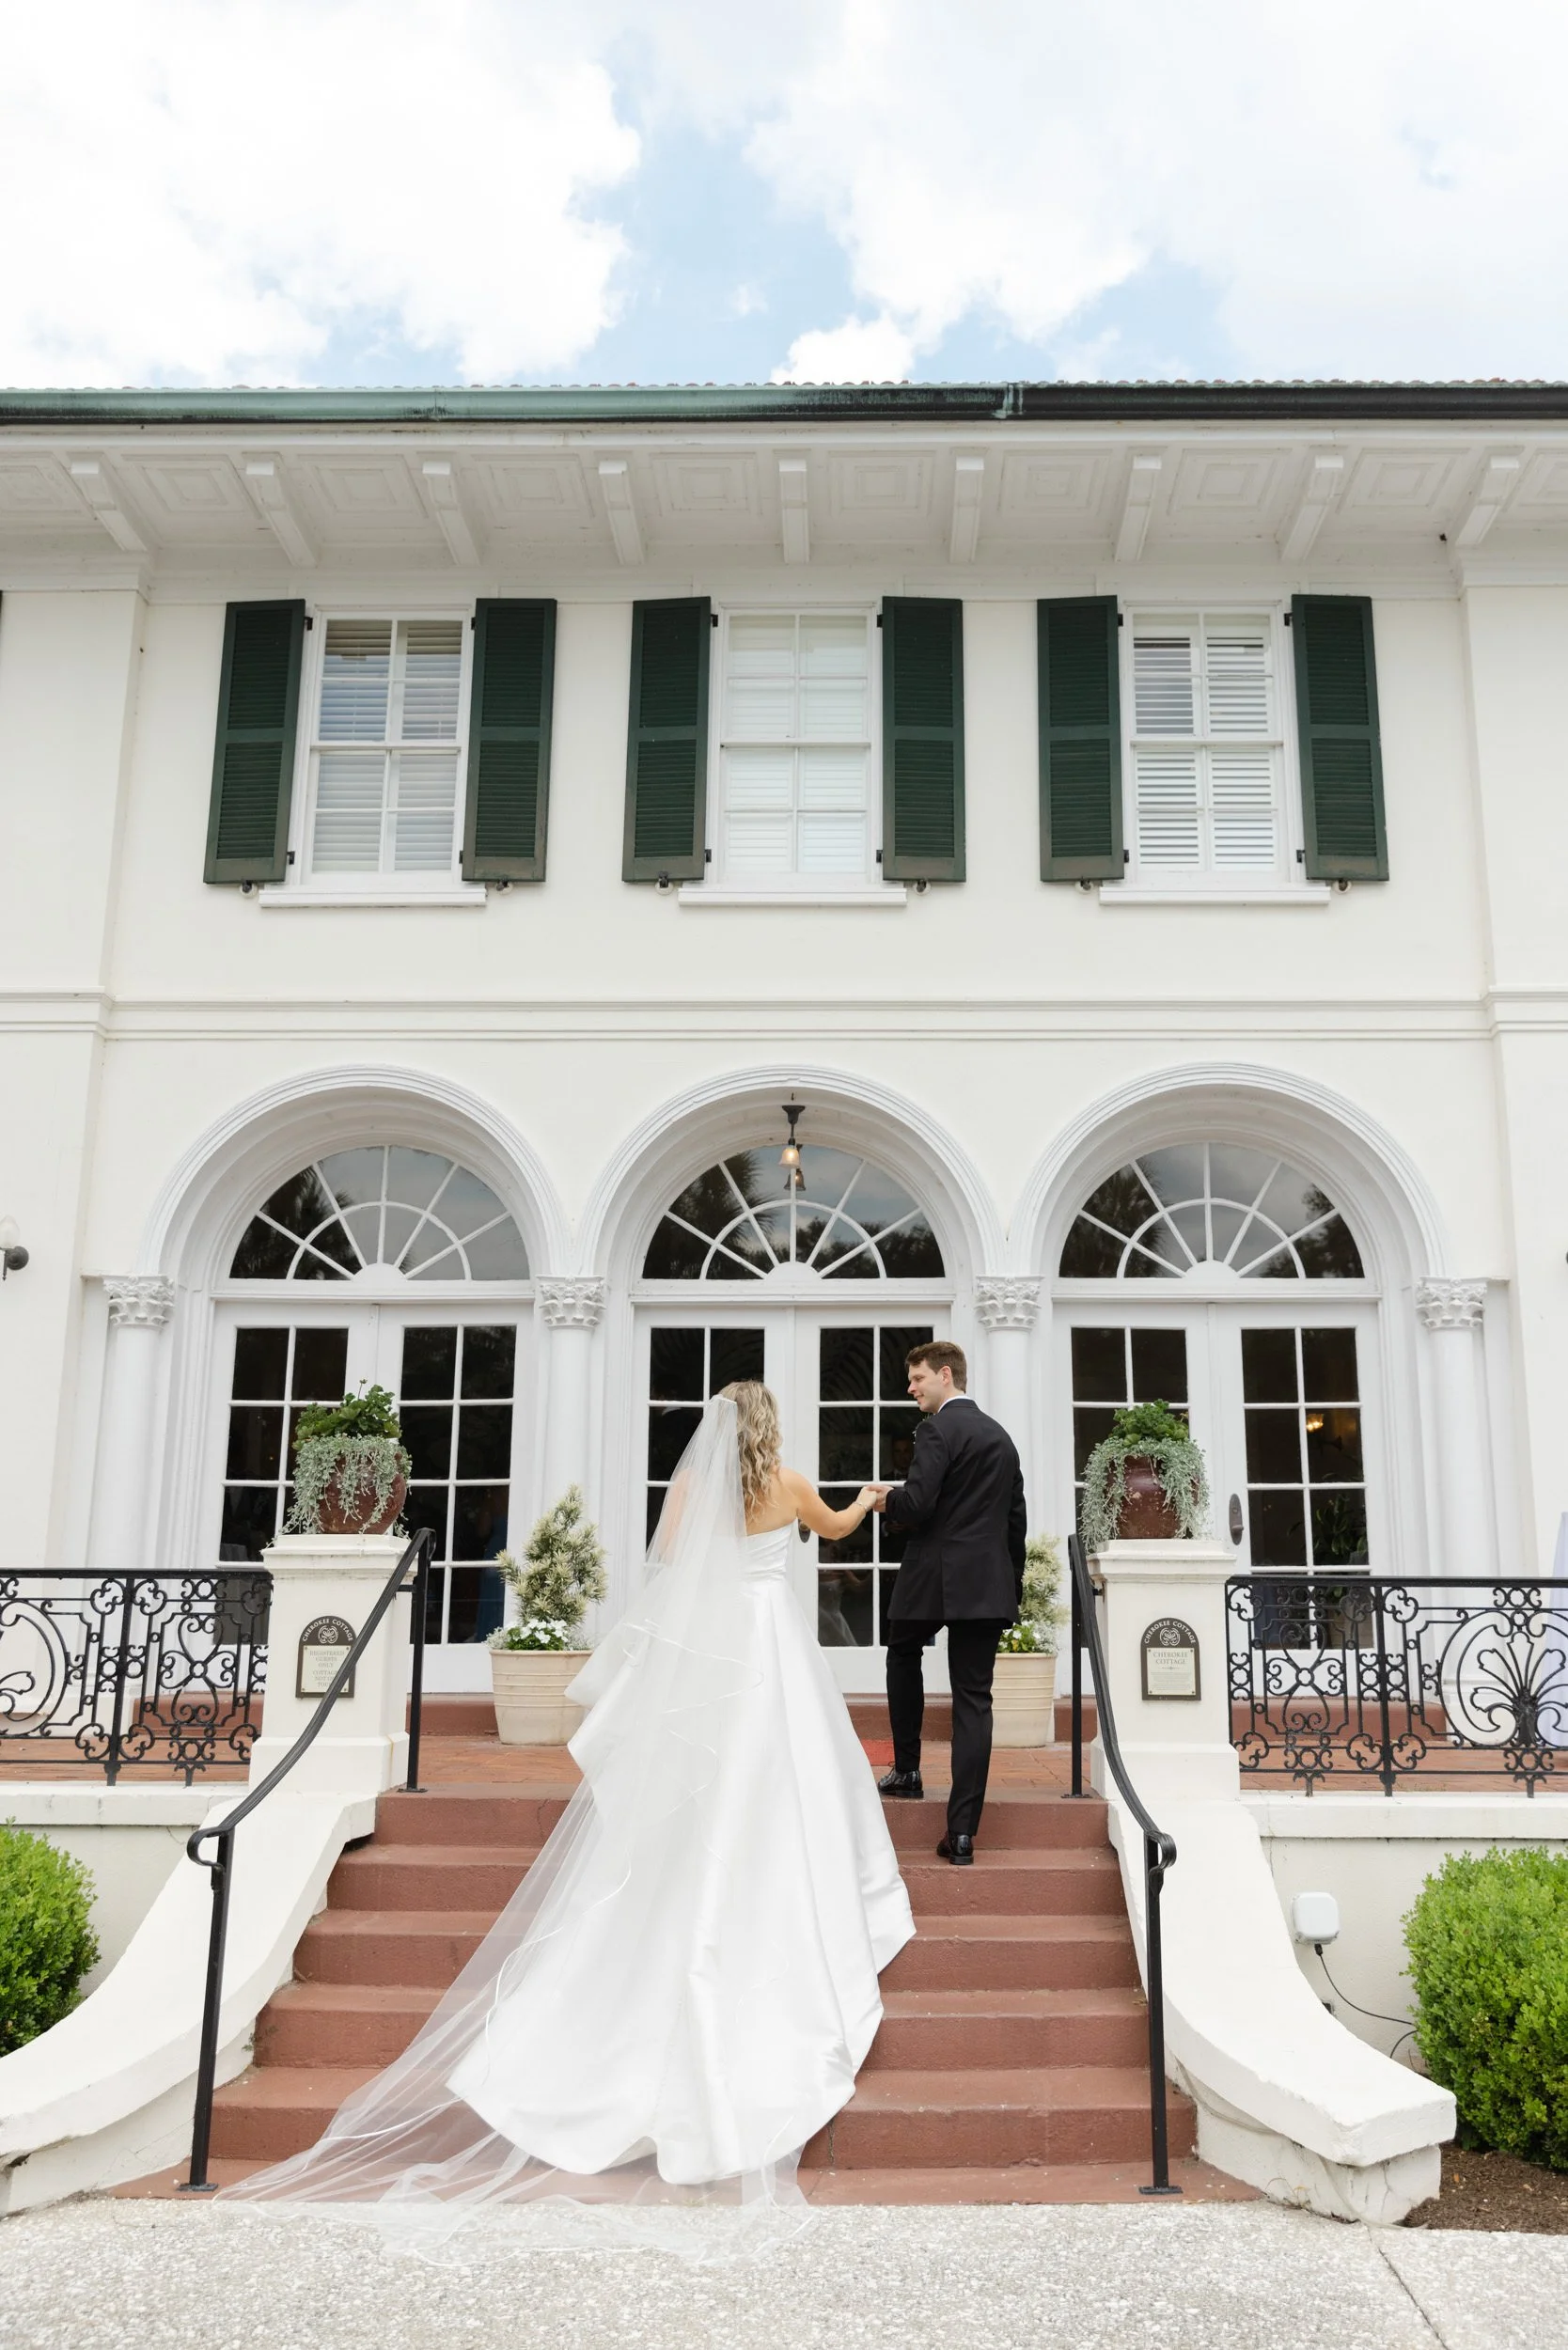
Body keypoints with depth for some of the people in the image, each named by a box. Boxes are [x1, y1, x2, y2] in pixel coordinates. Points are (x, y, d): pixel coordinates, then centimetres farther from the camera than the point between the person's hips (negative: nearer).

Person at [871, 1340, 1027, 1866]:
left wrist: (886, 1501, 2)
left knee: (903, 1651, 24)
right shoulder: (1001, 1436, 16)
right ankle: (962, 1833, -1)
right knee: (974, 1700, 2)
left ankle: (907, 1768, 27)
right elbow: (1017, 1520, 18)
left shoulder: (937, 1429, -9)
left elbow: (915, 1504, -19)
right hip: (989, 1583, 6)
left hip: (935, 1580, -5)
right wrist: (1011, 1584, 23)